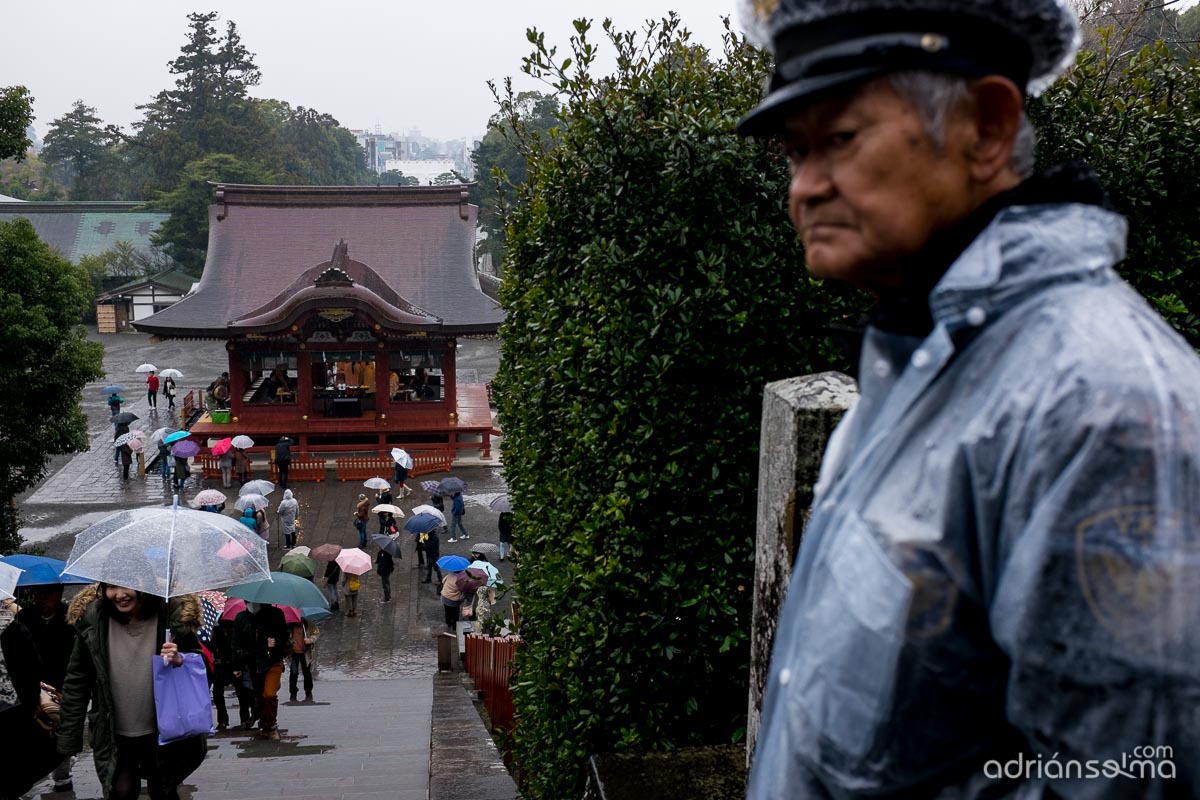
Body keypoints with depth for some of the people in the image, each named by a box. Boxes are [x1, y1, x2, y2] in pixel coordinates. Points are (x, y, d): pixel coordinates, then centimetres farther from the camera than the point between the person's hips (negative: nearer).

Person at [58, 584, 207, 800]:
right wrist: (68, 738, -3)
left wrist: (181, 661, -27)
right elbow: (77, 681, -3)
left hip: (161, 732, 0)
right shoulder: (92, 620, -10)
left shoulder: (173, 615, -14)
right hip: (114, 734, 0)